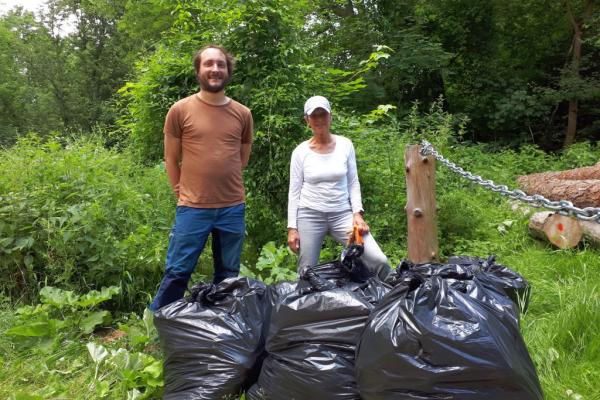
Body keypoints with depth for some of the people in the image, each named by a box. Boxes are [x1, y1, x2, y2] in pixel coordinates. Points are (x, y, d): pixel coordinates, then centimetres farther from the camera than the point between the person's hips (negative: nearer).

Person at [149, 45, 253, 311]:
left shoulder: (243, 114, 5)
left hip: (233, 208, 3)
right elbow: (171, 159, 5)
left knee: (228, 276, 14)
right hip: (192, 208, -3)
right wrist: (183, 192, 6)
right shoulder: (180, 110, -2)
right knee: (177, 272, 5)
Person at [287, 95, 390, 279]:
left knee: (379, 261, -11)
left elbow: (353, 183, 5)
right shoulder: (300, 151, -1)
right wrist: (292, 227, -4)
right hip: (310, 215, 0)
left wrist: (357, 213, -7)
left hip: (342, 214, 1)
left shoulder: (345, 145, 2)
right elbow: (294, 191, 1)